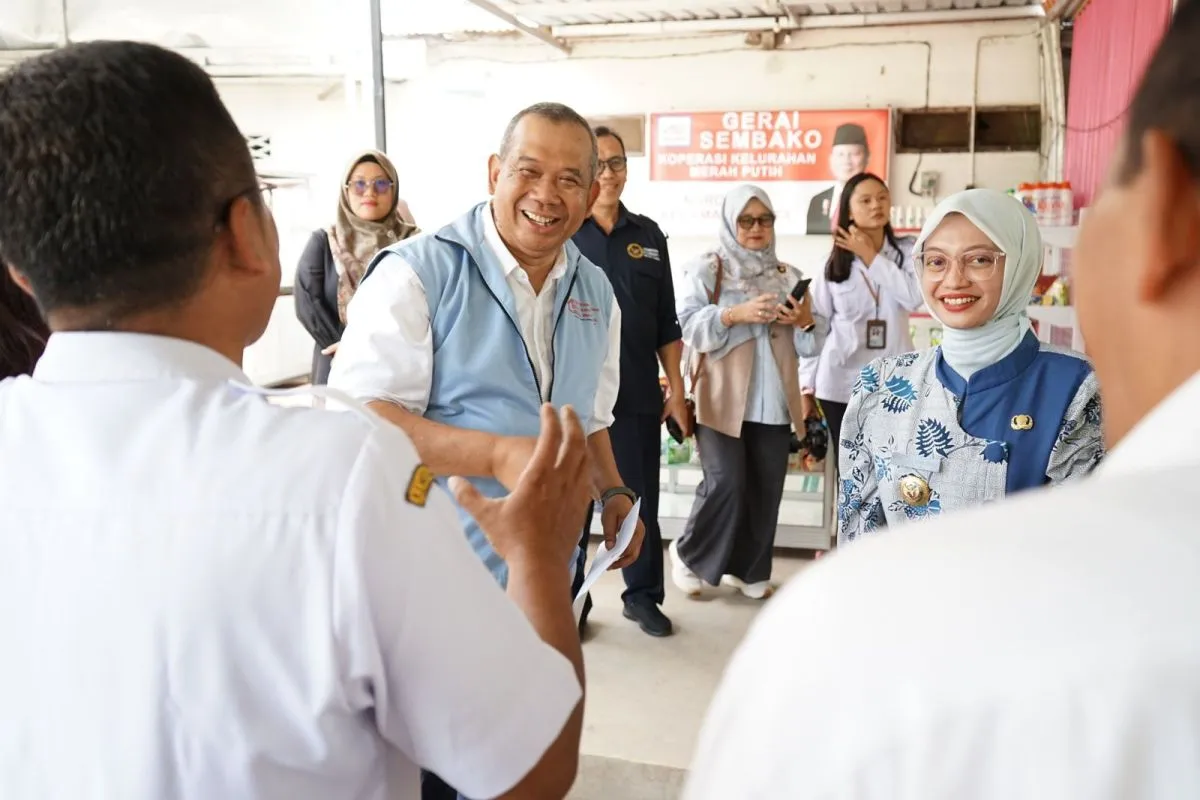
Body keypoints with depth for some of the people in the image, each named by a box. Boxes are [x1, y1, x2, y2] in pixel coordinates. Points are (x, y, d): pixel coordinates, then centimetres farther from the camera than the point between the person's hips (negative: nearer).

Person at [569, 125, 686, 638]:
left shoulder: (648, 236, 8)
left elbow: (666, 323, 11)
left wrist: (676, 388, 7)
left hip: (638, 394, 3)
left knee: (641, 499, 12)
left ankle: (643, 595, 28)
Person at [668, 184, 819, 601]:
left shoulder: (789, 275, 16)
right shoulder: (707, 268, 3)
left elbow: (806, 346, 16)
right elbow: (687, 324, -10)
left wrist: (806, 323, -5)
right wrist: (736, 314, -21)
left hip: (773, 402, 5)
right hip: (723, 399, -4)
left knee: (766, 488, 5)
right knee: (726, 483, -10)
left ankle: (747, 568, 23)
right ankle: (688, 554, 15)